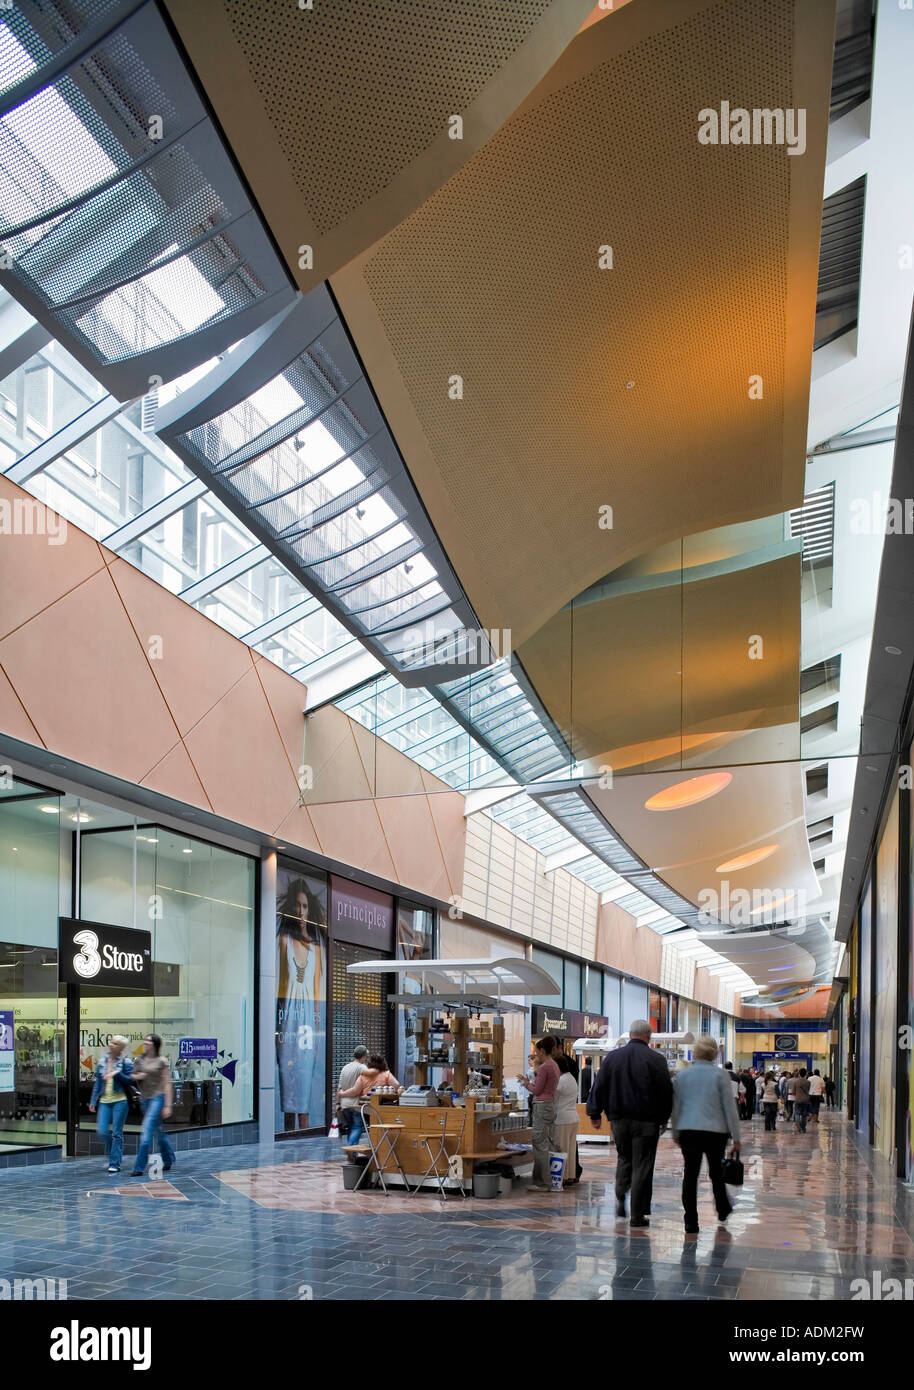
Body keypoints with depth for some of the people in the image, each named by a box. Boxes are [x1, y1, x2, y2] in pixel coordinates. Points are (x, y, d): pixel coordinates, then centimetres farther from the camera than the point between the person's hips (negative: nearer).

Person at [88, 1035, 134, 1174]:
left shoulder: (126, 1062, -2)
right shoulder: (102, 1061, 12)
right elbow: (98, 1083, 16)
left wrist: (117, 1073, -19)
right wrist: (93, 1101, 12)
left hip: (120, 1101, -4)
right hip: (104, 1101, 4)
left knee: (116, 1133, -3)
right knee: (102, 1132, -3)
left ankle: (115, 1163, 5)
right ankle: (112, 1153, 25)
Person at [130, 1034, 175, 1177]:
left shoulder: (162, 1061, -7)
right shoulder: (141, 1060, 8)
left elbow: (167, 1084, -7)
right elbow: (132, 1075, 19)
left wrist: (167, 1105, -12)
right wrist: (137, 1076, -6)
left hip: (157, 1097, -6)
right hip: (144, 1098, 6)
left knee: (146, 1131, -14)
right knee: (159, 1132, 15)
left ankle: (139, 1168, -13)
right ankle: (169, 1161, 31)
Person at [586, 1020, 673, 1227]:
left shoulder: (612, 1057, 2)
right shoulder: (656, 1060, -7)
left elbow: (599, 1087, 5)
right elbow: (666, 1092, -5)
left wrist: (595, 1114, 12)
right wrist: (663, 1118, 7)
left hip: (619, 1119, 3)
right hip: (646, 1121, -3)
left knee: (624, 1158, 22)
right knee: (642, 1165, 2)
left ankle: (620, 1197, 4)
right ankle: (637, 1214, 3)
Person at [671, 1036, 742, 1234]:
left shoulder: (682, 1076, 4)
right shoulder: (719, 1075, -3)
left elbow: (675, 1107, 8)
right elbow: (730, 1107, -4)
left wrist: (676, 1134, 17)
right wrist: (736, 1137, 1)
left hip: (688, 1131, 1)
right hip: (715, 1131, -1)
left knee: (690, 1174, 1)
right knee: (716, 1172, 18)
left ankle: (691, 1222, -2)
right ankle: (722, 1210, 34)